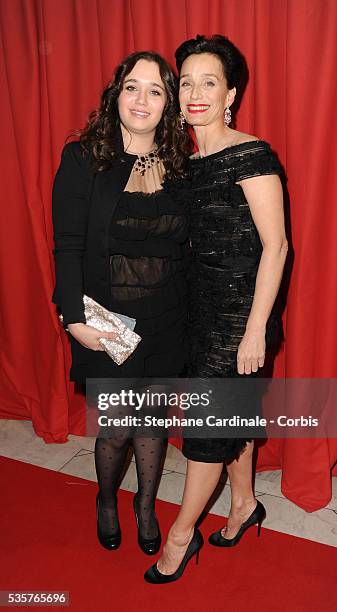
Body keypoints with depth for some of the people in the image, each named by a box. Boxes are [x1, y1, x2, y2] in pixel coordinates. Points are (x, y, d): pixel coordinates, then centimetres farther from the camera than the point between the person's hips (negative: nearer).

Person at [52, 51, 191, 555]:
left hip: (166, 323, 3)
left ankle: (146, 505, 43)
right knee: (117, 428, 7)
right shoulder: (83, 160, -6)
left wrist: (191, 318, 3)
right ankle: (106, 499, 41)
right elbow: (68, 247, -8)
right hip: (106, 324, -3)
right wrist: (75, 318, -15)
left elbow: (187, 249, 6)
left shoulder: (180, 165, 4)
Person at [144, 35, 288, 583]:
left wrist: (256, 329, -19)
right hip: (201, 306, 7)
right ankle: (245, 504, 38)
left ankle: (182, 533, 20)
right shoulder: (186, 162, 10)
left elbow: (275, 245, -16)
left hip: (239, 308, -7)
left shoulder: (251, 156, -13)